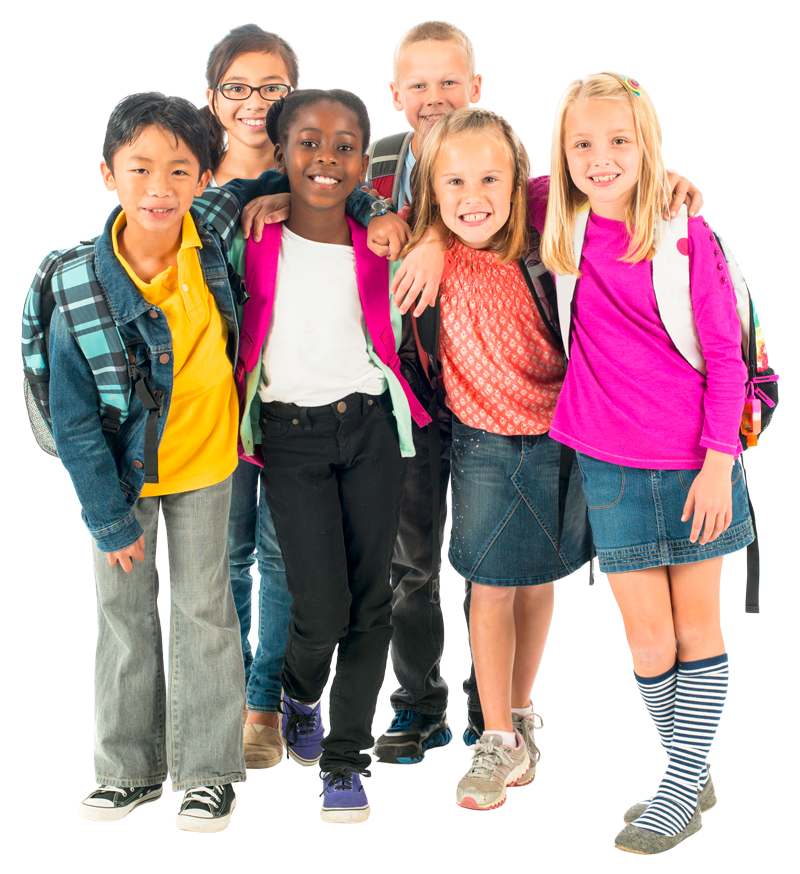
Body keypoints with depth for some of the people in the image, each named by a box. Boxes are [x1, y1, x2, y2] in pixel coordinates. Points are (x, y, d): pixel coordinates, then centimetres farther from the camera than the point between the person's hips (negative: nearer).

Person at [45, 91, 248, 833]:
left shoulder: (215, 235, -16)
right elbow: (73, 417, -15)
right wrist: (108, 515, -14)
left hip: (203, 459, 1)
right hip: (119, 469, -1)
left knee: (204, 608, 8)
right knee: (123, 610, 11)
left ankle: (208, 771, 19)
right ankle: (129, 767, 26)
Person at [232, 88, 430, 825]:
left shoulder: (376, 249, 3)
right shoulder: (253, 243, -3)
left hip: (370, 429, 2)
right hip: (290, 437, -2)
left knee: (370, 601, 2)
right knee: (321, 609, -7)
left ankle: (345, 759, 17)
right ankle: (300, 695, 28)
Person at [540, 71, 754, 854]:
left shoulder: (685, 233, -8)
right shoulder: (559, 223, 0)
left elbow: (725, 356, -6)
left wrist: (718, 462, -10)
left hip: (697, 462, -2)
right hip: (611, 465, 2)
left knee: (696, 622, 8)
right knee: (647, 638, 4)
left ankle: (683, 787, 20)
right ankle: (691, 774, 25)